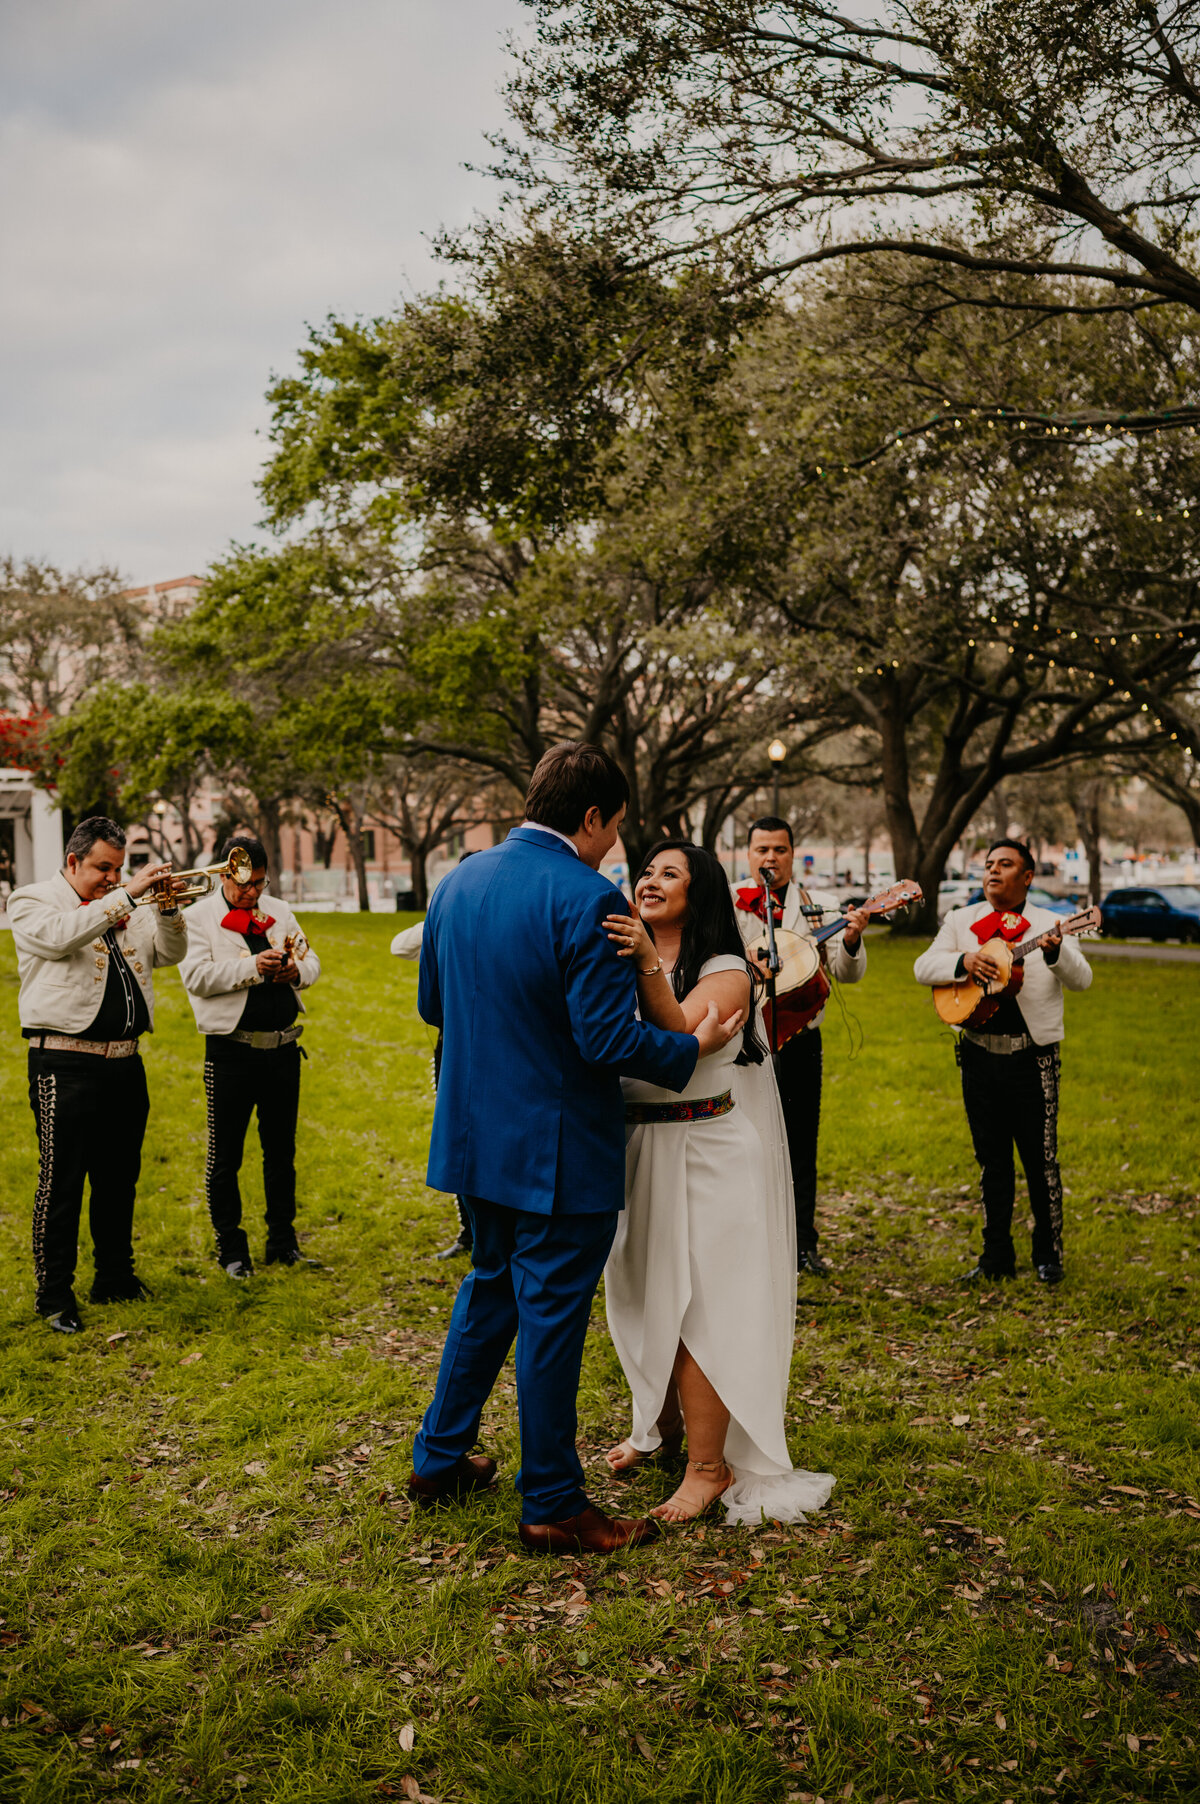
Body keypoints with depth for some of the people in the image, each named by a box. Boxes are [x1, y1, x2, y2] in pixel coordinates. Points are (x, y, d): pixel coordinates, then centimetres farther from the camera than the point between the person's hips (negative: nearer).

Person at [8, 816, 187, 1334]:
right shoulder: (32, 902, -1)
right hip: (66, 1066, -6)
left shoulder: (122, 908, 17)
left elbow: (169, 953, 15)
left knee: (119, 1178, 14)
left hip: (124, 1063, 7)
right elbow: (63, 935, -22)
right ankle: (54, 1295, 5)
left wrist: (168, 908, -3)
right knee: (61, 1183, -3)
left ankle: (115, 1277, 26)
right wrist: (127, 894, -23)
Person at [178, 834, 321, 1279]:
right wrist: (252, 967, -24)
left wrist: (295, 970, -11)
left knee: (281, 1149, 14)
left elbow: (312, 963, 12)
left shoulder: (280, 911, 12)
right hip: (231, 1052, -5)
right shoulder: (200, 916, -3)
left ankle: (282, 1242, 26)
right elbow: (196, 976, -16)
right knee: (225, 1155, 3)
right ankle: (230, 1249, 16)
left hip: (283, 1047, 5)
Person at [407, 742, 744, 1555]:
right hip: (557, 1150, -7)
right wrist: (693, 1047, -9)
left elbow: (432, 1005, 13)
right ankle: (553, 1505, 19)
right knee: (552, 1315, 5)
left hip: (477, 1136, 7)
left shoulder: (458, 881, 4)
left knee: (491, 1285, 24)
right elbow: (608, 1039, -23)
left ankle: (440, 1456, 34)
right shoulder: (587, 899, -20)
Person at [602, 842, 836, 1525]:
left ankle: (709, 1466, 6)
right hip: (634, 1151, 6)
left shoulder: (725, 972, -9)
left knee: (695, 1306, -4)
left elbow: (678, 1034, -27)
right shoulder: (624, 958, 10)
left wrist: (649, 965, -40)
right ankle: (662, 1424, 38)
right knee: (644, 1295, 18)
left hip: (705, 1157, -6)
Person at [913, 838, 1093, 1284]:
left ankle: (1048, 1256, 15)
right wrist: (963, 961, -18)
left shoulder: (1049, 924, 2)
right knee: (992, 1161, 10)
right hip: (979, 1056, 3)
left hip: (1032, 1058, -3)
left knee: (1040, 1160, 0)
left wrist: (1056, 954, -31)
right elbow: (922, 967, 1)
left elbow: (1082, 980, -10)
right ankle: (997, 1257, 20)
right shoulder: (961, 921, 10)